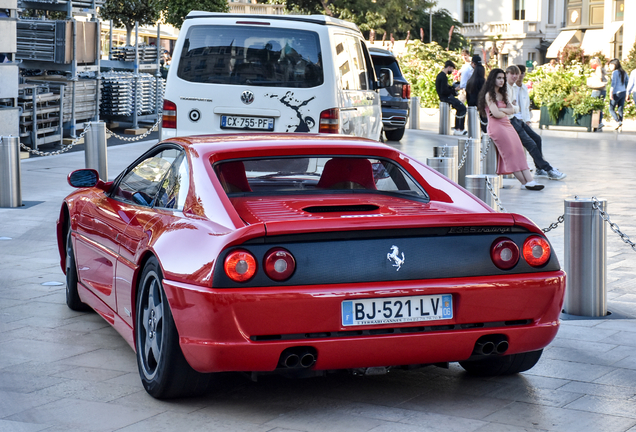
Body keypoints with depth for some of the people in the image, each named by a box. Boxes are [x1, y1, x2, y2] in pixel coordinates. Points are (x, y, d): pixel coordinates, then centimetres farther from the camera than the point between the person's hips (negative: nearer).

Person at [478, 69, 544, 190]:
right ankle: (525, 182, -16)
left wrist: (500, 110, -6)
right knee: (510, 153, -14)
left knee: (519, 151, -8)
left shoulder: (502, 94, 21)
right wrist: (506, 112, 6)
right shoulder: (489, 95, -4)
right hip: (496, 126, -8)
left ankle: (529, 180, -20)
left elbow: (512, 110, 10)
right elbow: (496, 114, -14)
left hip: (507, 124, 8)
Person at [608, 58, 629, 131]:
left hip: (616, 93, -7)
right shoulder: (624, 73, 13)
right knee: (620, 109, 8)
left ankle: (618, 122, -16)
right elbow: (626, 84, 18)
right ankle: (620, 126, 5)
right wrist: (626, 93, 25)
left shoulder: (615, 72, -10)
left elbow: (613, 83, -17)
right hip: (623, 92, 7)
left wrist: (611, 93, -19)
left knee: (611, 109, 2)